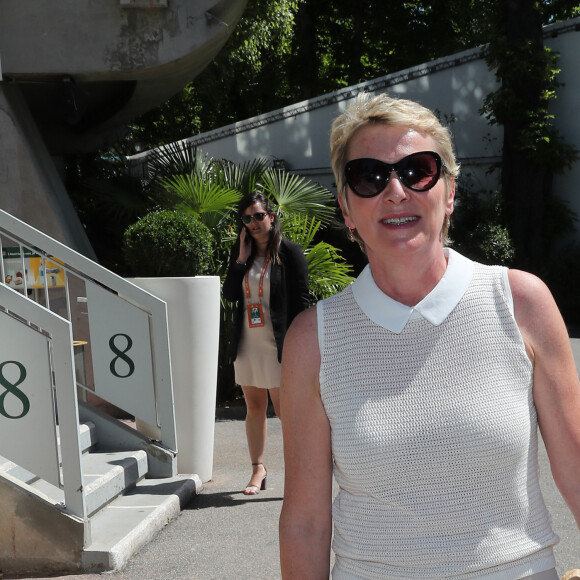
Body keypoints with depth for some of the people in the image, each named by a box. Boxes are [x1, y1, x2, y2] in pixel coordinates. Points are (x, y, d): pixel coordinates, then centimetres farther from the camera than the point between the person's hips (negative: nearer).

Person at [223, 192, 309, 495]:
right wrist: (240, 259, -5)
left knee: (285, 409, -4)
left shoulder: (289, 252, -5)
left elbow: (302, 301, -7)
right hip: (247, 343, 5)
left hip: (278, 344, -5)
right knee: (254, 407, 12)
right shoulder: (241, 252, 11)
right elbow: (229, 294, 4)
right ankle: (258, 469, 23)